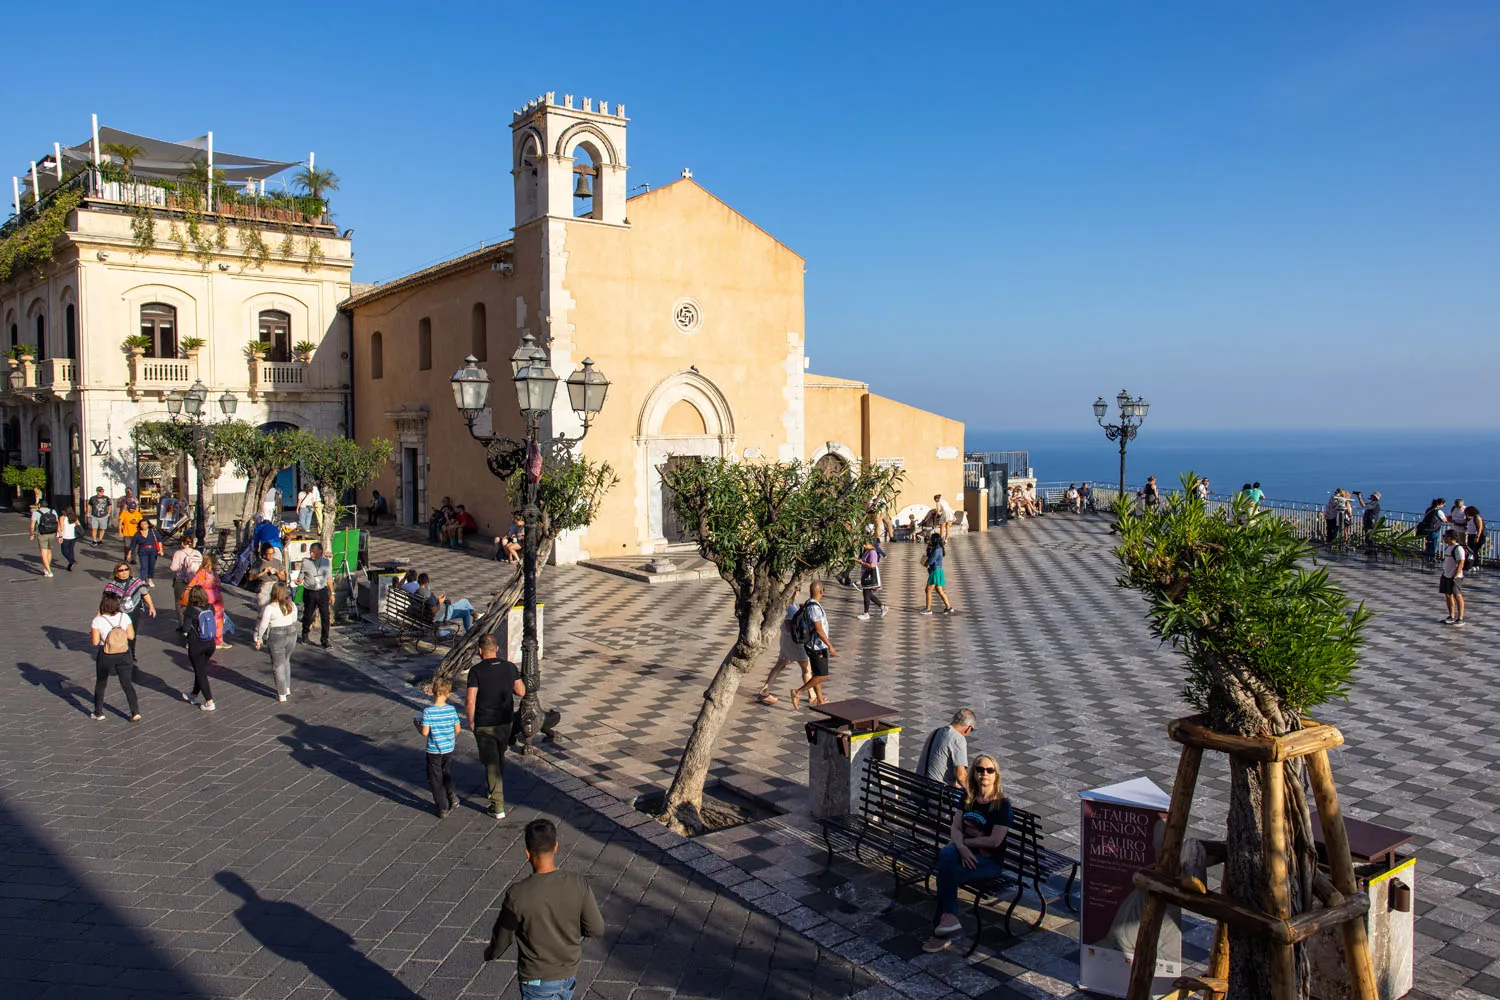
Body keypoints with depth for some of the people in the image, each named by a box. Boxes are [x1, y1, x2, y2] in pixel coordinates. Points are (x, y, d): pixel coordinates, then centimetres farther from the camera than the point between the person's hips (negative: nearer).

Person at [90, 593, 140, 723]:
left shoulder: (98, 621, -14)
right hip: (124, 655, 2)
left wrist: (91, 634, 7)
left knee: (100, 684, 20)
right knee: (127, 683, 12)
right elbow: (131, 636, -3)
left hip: (105, 656, -2)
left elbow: (95, 642, -11)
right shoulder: (124, 617, -8)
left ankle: (98, 713, 28)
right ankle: (135, 712, 4)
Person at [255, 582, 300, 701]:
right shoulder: (292, 605, -3)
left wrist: (259, 638, 3)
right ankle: (287, 689, 28)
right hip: (291, 633, 5)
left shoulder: (269, 608, -18)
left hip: (276, 637, -4)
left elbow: (263, 625, -10)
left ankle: (282, 695, 14)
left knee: (278, 665, 8)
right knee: (286, 661, 25)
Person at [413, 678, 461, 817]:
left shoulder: (427, 711, -18)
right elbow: (458, 729, -2)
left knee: (435, 779, 10)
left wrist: (417, 725, 1)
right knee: (447, 774, 24)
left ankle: (442, 808, 15)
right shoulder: (452, 710, -9)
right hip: (449, 749, 3)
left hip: (434, 750, -3)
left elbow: (425, 732, -19)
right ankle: (451, 795, 3)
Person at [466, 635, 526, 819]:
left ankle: (498, 806, 1)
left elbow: (470, 701, -19)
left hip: (484, 725, -4)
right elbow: (521, 692, 3)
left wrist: (471, 721, -3)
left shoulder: (476, 671, -17)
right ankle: (493, 787, 46)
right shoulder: (510, 667, -6)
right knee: (500, 757, 24)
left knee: (491, 762, 2)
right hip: (505, 721, 4)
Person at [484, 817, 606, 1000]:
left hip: (537, 980, -4)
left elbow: (502, 936, -9)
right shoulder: (578, 884, -18)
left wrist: (490, 954, 13)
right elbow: (597, 929, -10)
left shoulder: (518, 894, -26)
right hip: (570, 973, 4)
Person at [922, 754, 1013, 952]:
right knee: (945, 854, -32)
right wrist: (961, 846, -16)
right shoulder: (967, 796, 11)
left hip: (990, 860, -5)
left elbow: (994, 841, -14)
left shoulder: (1002, 804, -7)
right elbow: (955, 827, 5)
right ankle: (949, 919, -28)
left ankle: (941, 933, -15)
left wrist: (964, 841, -9)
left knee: (946, 874, -28)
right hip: (966, 851, 5)